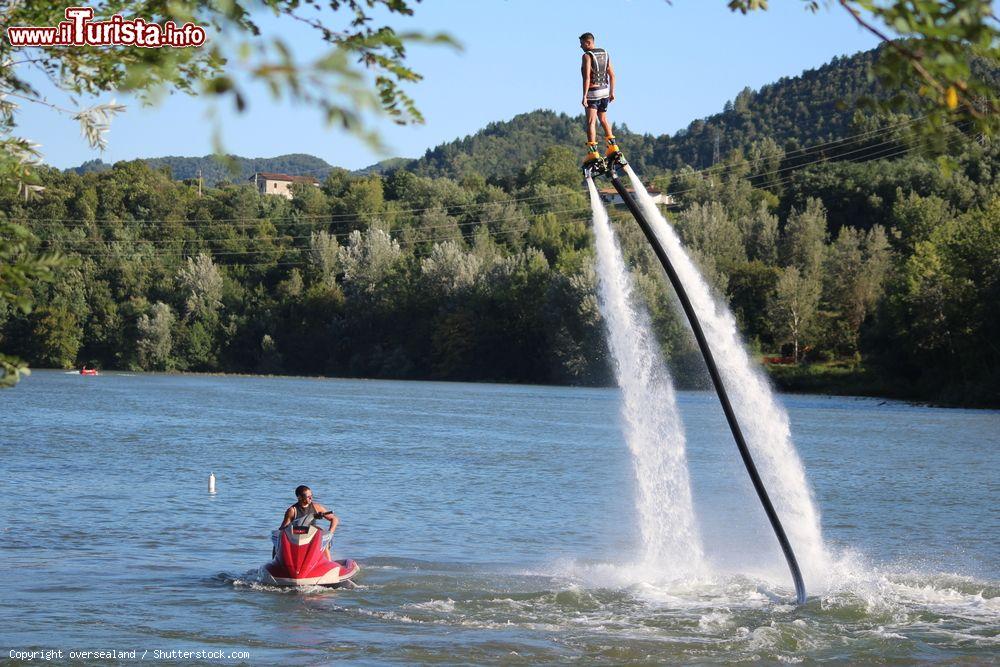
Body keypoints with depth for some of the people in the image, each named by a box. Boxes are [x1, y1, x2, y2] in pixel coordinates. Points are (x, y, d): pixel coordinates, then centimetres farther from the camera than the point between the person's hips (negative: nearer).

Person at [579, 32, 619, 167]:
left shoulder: (587, 56, -13)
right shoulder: (605, 54, 9)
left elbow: (587, 77, -21)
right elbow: (612, 75, 11)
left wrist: (584, 96, -22)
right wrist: (611, 92, 18)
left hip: (592, 92, -7)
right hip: (604, 91, 7)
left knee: (591, 122, -6)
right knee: (603, 119, 22)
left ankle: (592, 152, -13)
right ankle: (612, 146, 18)